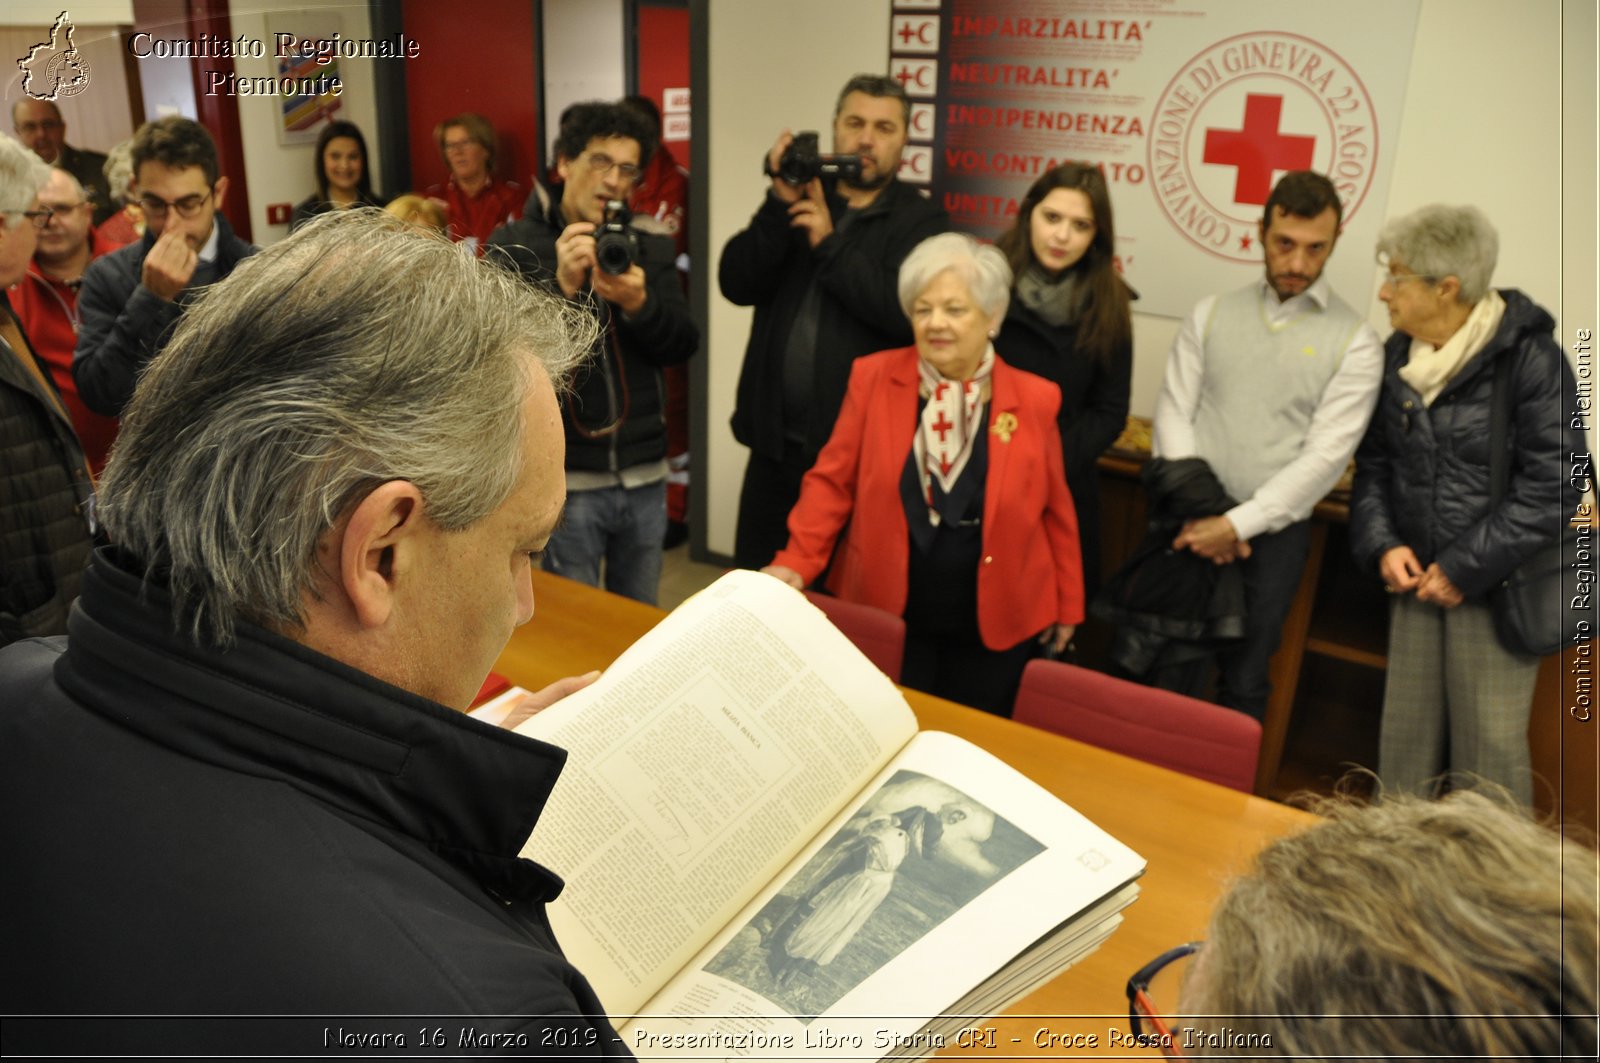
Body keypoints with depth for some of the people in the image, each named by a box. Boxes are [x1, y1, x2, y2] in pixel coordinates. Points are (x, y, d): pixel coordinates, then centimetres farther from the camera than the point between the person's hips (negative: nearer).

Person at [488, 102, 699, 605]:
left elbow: (683, 344, -1)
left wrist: (639, 303, -20)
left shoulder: (649, 250, 9)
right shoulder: (513, 246, -2)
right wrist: (561, 285, -25)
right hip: (564, 477, -4)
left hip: (645, 475, 4)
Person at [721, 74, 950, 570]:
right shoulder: (801, 200, 10)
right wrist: (781, 205, -14)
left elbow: (910, 312, -19)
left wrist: (830, 243, -15)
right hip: (777, 442, 4)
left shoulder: (921, 219, -2)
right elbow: (737, 284, -3)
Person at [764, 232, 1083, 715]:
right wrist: (796, 562, -15)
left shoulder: (1033, 399, -5)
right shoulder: (873, 376, -6)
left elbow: (1053, 509, 4)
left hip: (994, 628, 0)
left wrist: (1067, 605, 10)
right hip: (887, 619, 0)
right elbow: (833, 480, -3)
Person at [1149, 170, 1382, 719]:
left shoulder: (1354, 341, -2)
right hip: (1192, 527, 2)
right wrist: (1199, 512, -11)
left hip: (1271, 535, -2)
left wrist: (1238, 524, -16)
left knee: (1243, 685, 9)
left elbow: (1325, 455, -9)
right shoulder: (1211, 314, 7)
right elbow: (1173, 414, 1)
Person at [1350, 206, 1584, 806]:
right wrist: (1382, 544, -4)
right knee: (1406, 732, 12)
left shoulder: (1530, 358, -13)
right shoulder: (1397, 355, 5)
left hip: (1495, 586, -5)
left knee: (1490, 744, 1)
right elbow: (1374, 464, 12)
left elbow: (1552, 486, -15)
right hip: (1417, 579, 5)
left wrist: (1466, 569, -16)